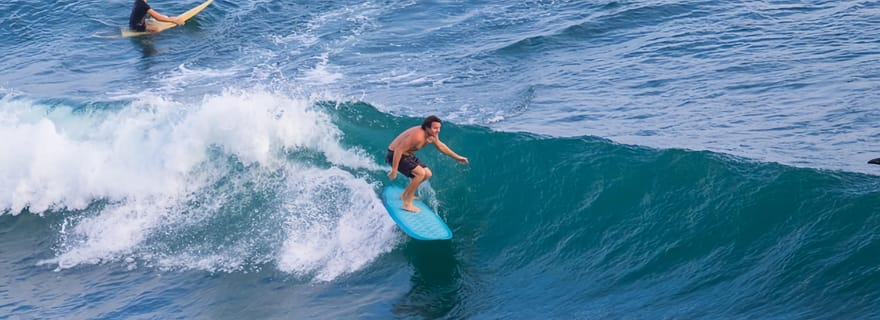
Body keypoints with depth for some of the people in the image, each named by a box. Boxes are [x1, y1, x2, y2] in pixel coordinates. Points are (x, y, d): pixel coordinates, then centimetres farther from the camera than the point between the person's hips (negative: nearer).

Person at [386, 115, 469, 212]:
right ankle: (407, 204, -15)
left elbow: (440, 146, 15)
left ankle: (405, 195, 27)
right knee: (420, 173, -23)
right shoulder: (418, 136, -34)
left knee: (427, 174, 12)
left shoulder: (432, 135, -6)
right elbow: (399, 150, -33)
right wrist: (394, 171, -31)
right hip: (394, 155, -10)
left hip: (407, 154, 10)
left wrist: (457, 157, 19)